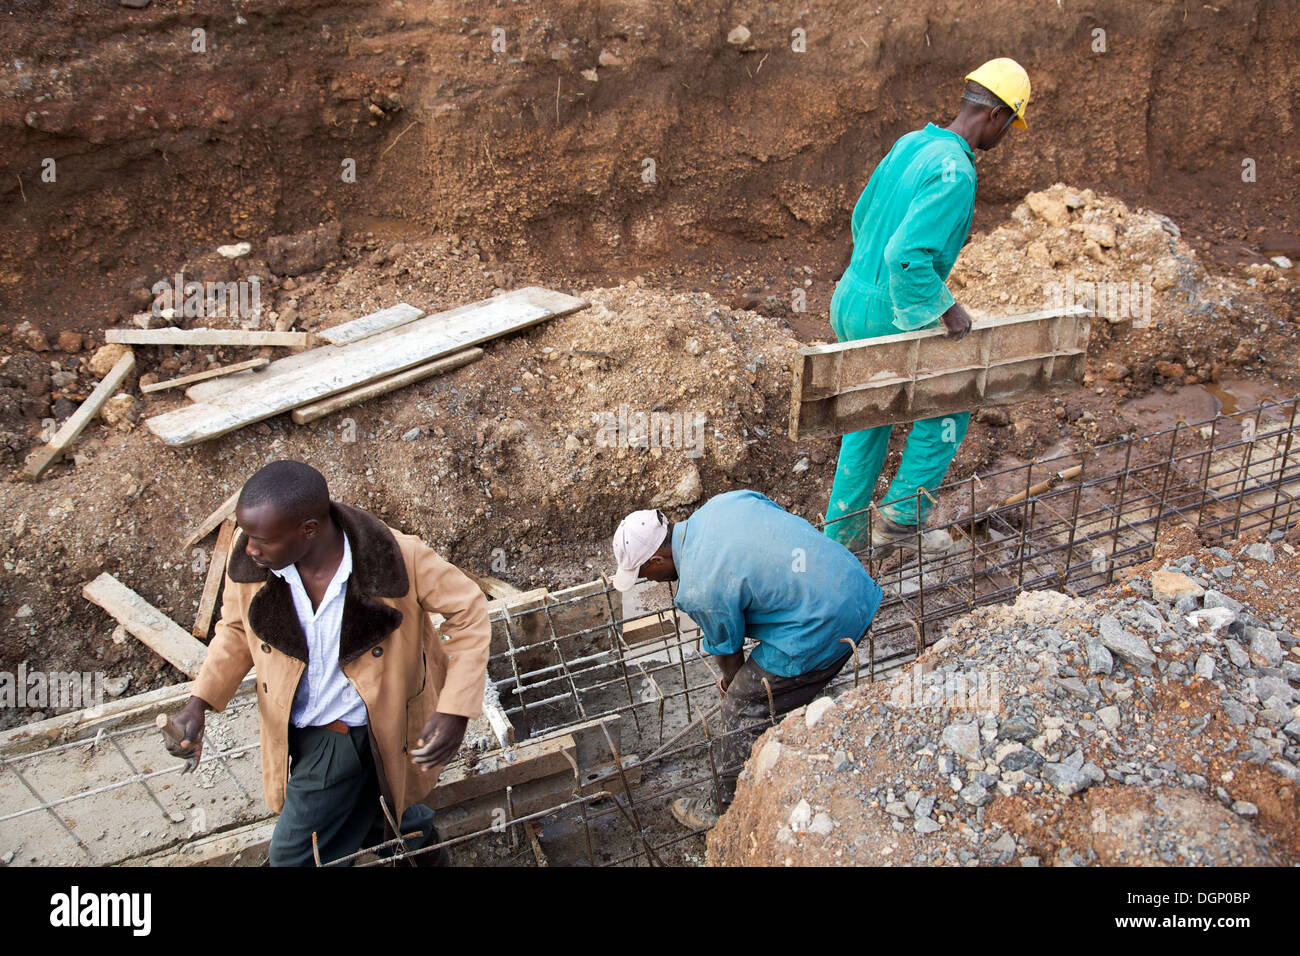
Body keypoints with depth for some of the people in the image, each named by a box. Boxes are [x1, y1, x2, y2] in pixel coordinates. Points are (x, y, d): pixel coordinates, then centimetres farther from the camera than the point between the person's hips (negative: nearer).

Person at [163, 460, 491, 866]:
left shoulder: (397, 558, -29)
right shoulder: (249, 565, -17)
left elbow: (468, 609, -16)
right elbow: (236, 627, 4)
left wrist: (455, 712, -23)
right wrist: (198, 703, -9)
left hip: (384, 737, -4)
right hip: (312, 739, 4)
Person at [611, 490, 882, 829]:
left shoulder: (698, 591, -18)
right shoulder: (721, 501, 2)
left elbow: (728, 652, -1)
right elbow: (788, 521, 15)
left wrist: (734, 687, 23)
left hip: (820, 630, -9)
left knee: (744, 713, 8)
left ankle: (726, 813, 25)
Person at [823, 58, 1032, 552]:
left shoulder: (911, 143, 8)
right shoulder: (955, 172, -22)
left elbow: (861, 216, 18)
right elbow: (907, 256, -32)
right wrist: (945, 307, -19)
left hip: (849, 302, 9)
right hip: (888, 316, -9)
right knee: (947, 408, 13)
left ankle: (842, 531, 30)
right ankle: (901, 517, 17)